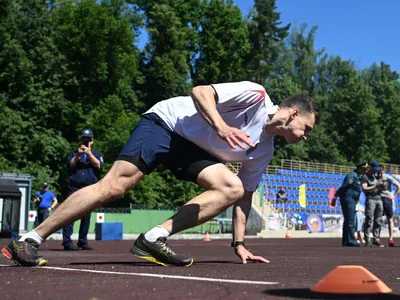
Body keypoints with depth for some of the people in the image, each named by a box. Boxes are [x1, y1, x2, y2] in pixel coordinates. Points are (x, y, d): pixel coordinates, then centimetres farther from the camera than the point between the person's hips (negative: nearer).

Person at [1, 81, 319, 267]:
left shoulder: (264, 151, 8)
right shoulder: (255, 95, -14)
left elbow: (244, 196, 12)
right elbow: (200, 91, -21)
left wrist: (239, 243, 6)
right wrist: (221, 126, -37)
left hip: (193, 148, 8)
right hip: (165, 122, -7)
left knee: (232, 187, -14)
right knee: (114, 185, -21)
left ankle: (154, 239, -20)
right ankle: (29, 240, -12)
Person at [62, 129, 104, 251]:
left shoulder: (97, 154, 17)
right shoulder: (73, 154, 18)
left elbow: (98, 165, -2)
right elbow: (69, 166, 1)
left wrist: (89, 153, -9)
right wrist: (78, 155, -8)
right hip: (74, 187, -1)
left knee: (86, 217, 3)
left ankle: (83, 242, 8)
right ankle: (67, 242, -17)